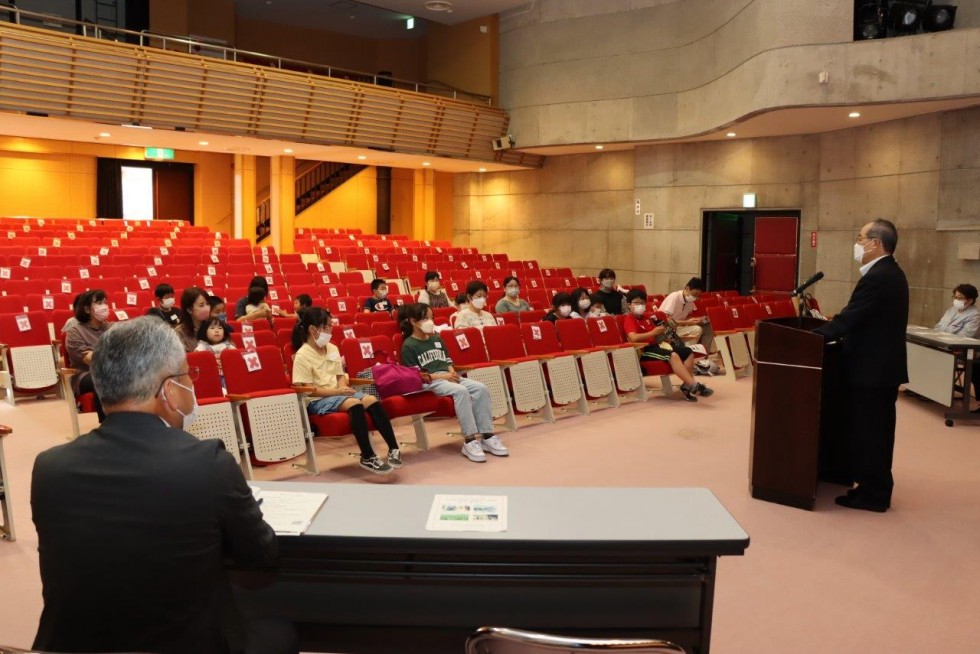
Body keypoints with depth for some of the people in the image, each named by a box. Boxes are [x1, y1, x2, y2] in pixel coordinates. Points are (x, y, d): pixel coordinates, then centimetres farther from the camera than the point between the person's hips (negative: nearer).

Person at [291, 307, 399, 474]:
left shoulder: (332, 349, 12)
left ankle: (393, 449, -19)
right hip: (317, 401, -7)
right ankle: (367, 457, -30)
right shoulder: (302, 356, -10)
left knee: (372, 400, -19)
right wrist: (336, 391, -20)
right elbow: (307, 390, -14)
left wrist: (343, 387, -7)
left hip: (337, 393, 7)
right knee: (355, 404, -33)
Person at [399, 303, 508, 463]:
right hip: (428, 382, -7)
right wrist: (441, 376, -15)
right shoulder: (409, 346, -1)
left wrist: (452, 373, -1)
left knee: (481, 388, -18)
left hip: (447, 377, 7)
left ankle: (487, 436, -20)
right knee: (461, 391, -35)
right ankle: (470, 440, -34)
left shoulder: (436, 338, 20)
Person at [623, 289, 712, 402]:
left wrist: (661, 332, 4)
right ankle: (694, 386, -34)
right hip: (644, 351, -10)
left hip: (655, 346, 10)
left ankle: (686, 385, -6)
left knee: (688, 352, 1)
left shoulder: (646, 317, 18)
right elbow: (633, 338, -28)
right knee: (673, 355, -33)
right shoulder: (629, 319, -9)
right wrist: (653, 333, -22)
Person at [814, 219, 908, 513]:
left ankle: (873, 494, 9)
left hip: (872, 369, -10)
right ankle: (874, 487, 26)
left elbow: (849, 319, -24)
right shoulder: (890, 273, 12)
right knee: (875, 431, 16)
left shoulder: (877, 278, -21)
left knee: (869, 431, 0)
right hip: (882, 365, 10)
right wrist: (826, 331, 10)